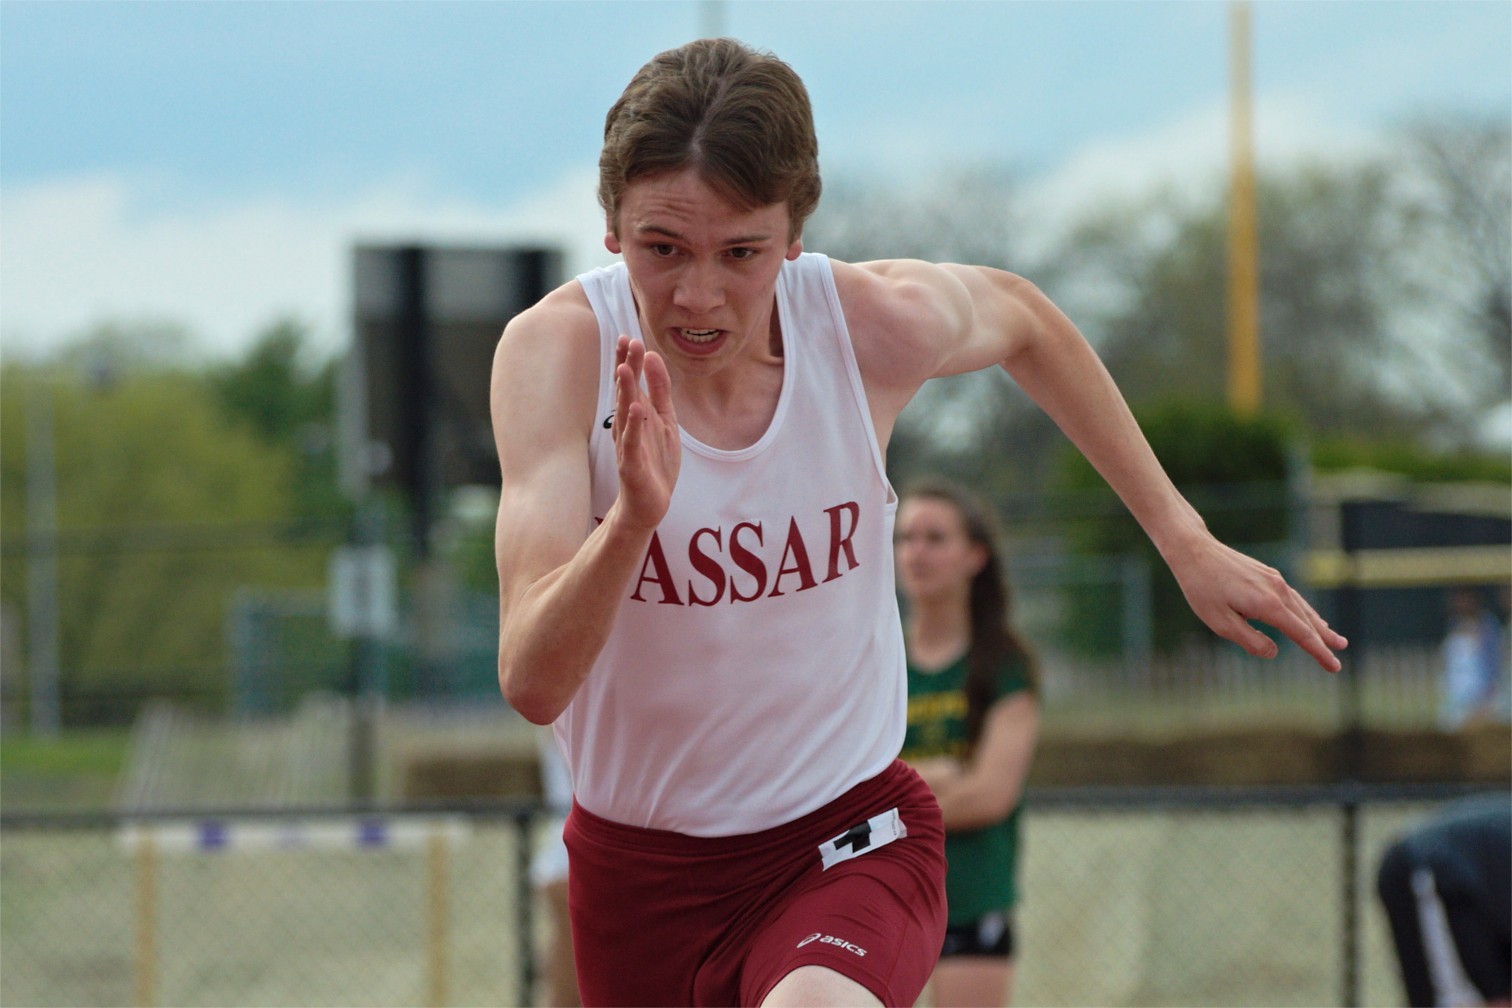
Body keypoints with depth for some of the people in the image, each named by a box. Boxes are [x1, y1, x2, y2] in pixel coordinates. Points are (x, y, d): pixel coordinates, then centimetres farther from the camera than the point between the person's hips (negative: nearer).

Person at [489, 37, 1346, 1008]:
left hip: (847, 842, -1)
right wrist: (633, 518, -47)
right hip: (638, 862, 1)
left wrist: (1183, 538, 15)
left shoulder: (878, 325, -14)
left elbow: (1021, 317, 12)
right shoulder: (560, 350, -20)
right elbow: (532, 683, -29)